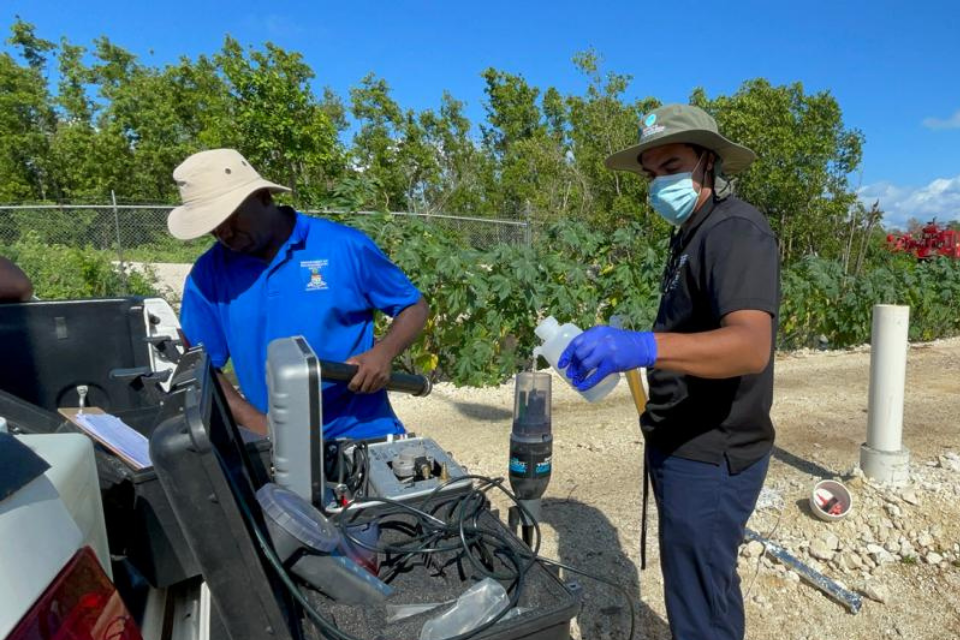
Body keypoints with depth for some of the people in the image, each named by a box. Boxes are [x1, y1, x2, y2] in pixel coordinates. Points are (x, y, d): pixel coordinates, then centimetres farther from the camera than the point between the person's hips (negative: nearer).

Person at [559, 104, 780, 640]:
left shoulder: (736, 230, -18)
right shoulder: (694, 233, 15)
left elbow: (751, 346, -35)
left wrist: (644, 346, -48)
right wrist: (629, 347, 13)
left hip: (708, 458, -10)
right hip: (689, 448, 10)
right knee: (710, 591, 26)